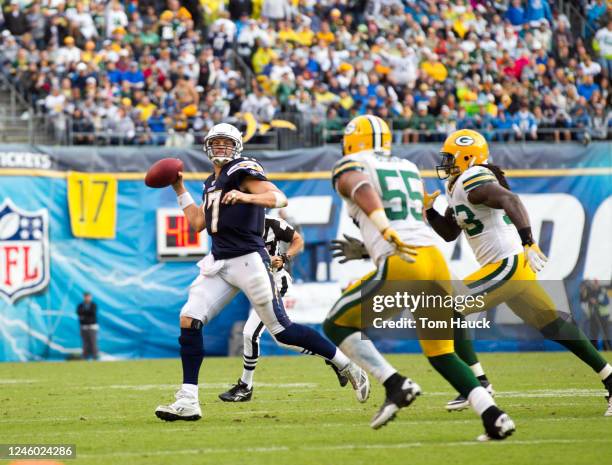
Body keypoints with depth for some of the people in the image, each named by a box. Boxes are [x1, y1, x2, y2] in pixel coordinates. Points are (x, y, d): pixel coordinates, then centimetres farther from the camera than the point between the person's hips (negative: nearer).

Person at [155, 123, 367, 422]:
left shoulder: (242, 171, -6)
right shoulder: (212, 183, 20)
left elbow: (280, 198, -20)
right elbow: (197, 224, 24)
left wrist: (245, 197, -35)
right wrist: (180, 190, 24)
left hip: (248, 260, -8)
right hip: (219, 262, 8)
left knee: (282, 330, -4)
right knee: (189, 319, -7)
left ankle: (347, 367, 11)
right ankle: (188, 402, -6)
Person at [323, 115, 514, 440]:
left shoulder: (350, 169, 8)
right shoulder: (408, 169, 27)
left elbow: (365, 191, -15)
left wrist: (387, 233, -29)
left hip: (400, 266, -6)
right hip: (435, 260, 6)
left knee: (337, 326, 11)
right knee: (441, 354, 17)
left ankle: (396, 385, -6)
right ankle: (493, 417, -1)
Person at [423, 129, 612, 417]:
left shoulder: (472, 181, -13)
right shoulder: (459, 188, 18)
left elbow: (511, 201, -29)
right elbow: (448, 233, 27)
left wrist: (528, 243, -38)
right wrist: (428, 209, 12)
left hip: (507, 265, -10)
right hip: (511, 268, 10)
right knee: (553, 326, 14)